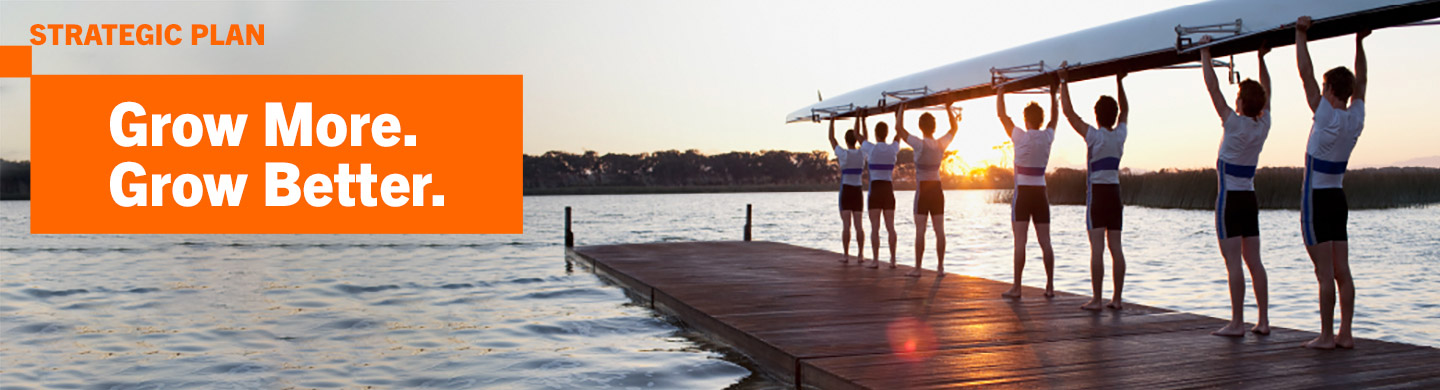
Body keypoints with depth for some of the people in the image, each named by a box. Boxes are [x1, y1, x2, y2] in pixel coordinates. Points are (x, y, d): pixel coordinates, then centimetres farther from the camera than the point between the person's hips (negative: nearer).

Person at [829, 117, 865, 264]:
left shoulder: (843, 154, -11)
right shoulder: (862, 154, -2)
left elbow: (831, 138, 0)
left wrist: (832, 121, 10)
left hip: (845, 191, -3)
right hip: (858, 191, 3)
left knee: (846, 225, -4)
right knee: (858, 225, 6)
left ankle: (846, 255, -5)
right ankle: (861, 254, 3)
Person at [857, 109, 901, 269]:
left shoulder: (871, 148, -7)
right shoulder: (893, 149, 1)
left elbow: (862, 136, 14)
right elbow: (899, 133, 20)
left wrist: (861, 119, 28)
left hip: (875, 190, -3)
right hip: (889, 189, 3)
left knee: (875, 228, -3)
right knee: (890, 227, 5)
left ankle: (875, 260, -6)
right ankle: (893, 260, 3)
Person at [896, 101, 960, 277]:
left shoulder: (920, 144, -14)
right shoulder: (942, 144, -1)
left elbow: (899, 128, -10)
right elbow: (954, 127, 17)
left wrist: (902, 108, 1)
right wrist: (948, 108, 24)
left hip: (923, 190, -5)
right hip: (937, 189, 5)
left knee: (920, 231, -3)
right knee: (939, 230, 6)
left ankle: (917, 268, -2)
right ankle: (940, 267, 10)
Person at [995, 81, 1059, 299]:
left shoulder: (1021, 137, -9)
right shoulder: (1047, 137, 3)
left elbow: (1001, 114, 0)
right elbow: (1054, 118, 24)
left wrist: (1000, 92, 11)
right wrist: (1053, 95, 35)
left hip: (1023, 193, -4)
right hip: (1040, 193, 4)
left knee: (1020, 242, -6)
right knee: (1045, 242, 5)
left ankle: (1016, 287, -7)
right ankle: (1050, 286, 8)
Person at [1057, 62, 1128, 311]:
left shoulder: (1094, 136, -10)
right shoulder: (1120, 135, 4)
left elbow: (1068, 111, -8)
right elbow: (1125, 110, 24)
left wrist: (1064, 82, -1)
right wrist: (1119, 82, 30)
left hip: (1097, 193, -5)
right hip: (1115, 192, 5)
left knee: (1097, 248, -8)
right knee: (1115, 247, 5)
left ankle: (1096, 299, -9)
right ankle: (1117, 298, 7)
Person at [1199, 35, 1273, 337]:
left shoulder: (1235, 124, -14)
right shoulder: (1263, 126, 2)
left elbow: (1212, 87, -12)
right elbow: (1266, 92, 19)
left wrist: (1205, 53, -5)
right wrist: (1261, 59, 24)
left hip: (1229, 199, -7)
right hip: (1250, 198, 7)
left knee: (1233, 262, -7)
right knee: (1254, 261, 8)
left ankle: (1237, 323, -7)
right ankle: (1263, 321, 9)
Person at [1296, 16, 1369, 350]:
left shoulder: (1327, 117, -15)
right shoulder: (1356, 119, 3)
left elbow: (1306, 74, -13)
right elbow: (1360, 83, 19)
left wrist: (1300, 34, -8)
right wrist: (1359, 42, 24)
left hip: (1316, 200, -7)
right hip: (1338, 198, 7)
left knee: (1325, 274, -7)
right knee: (1342, 272, 7)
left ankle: (1326, 336, -4)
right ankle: (1345, 334, 9)